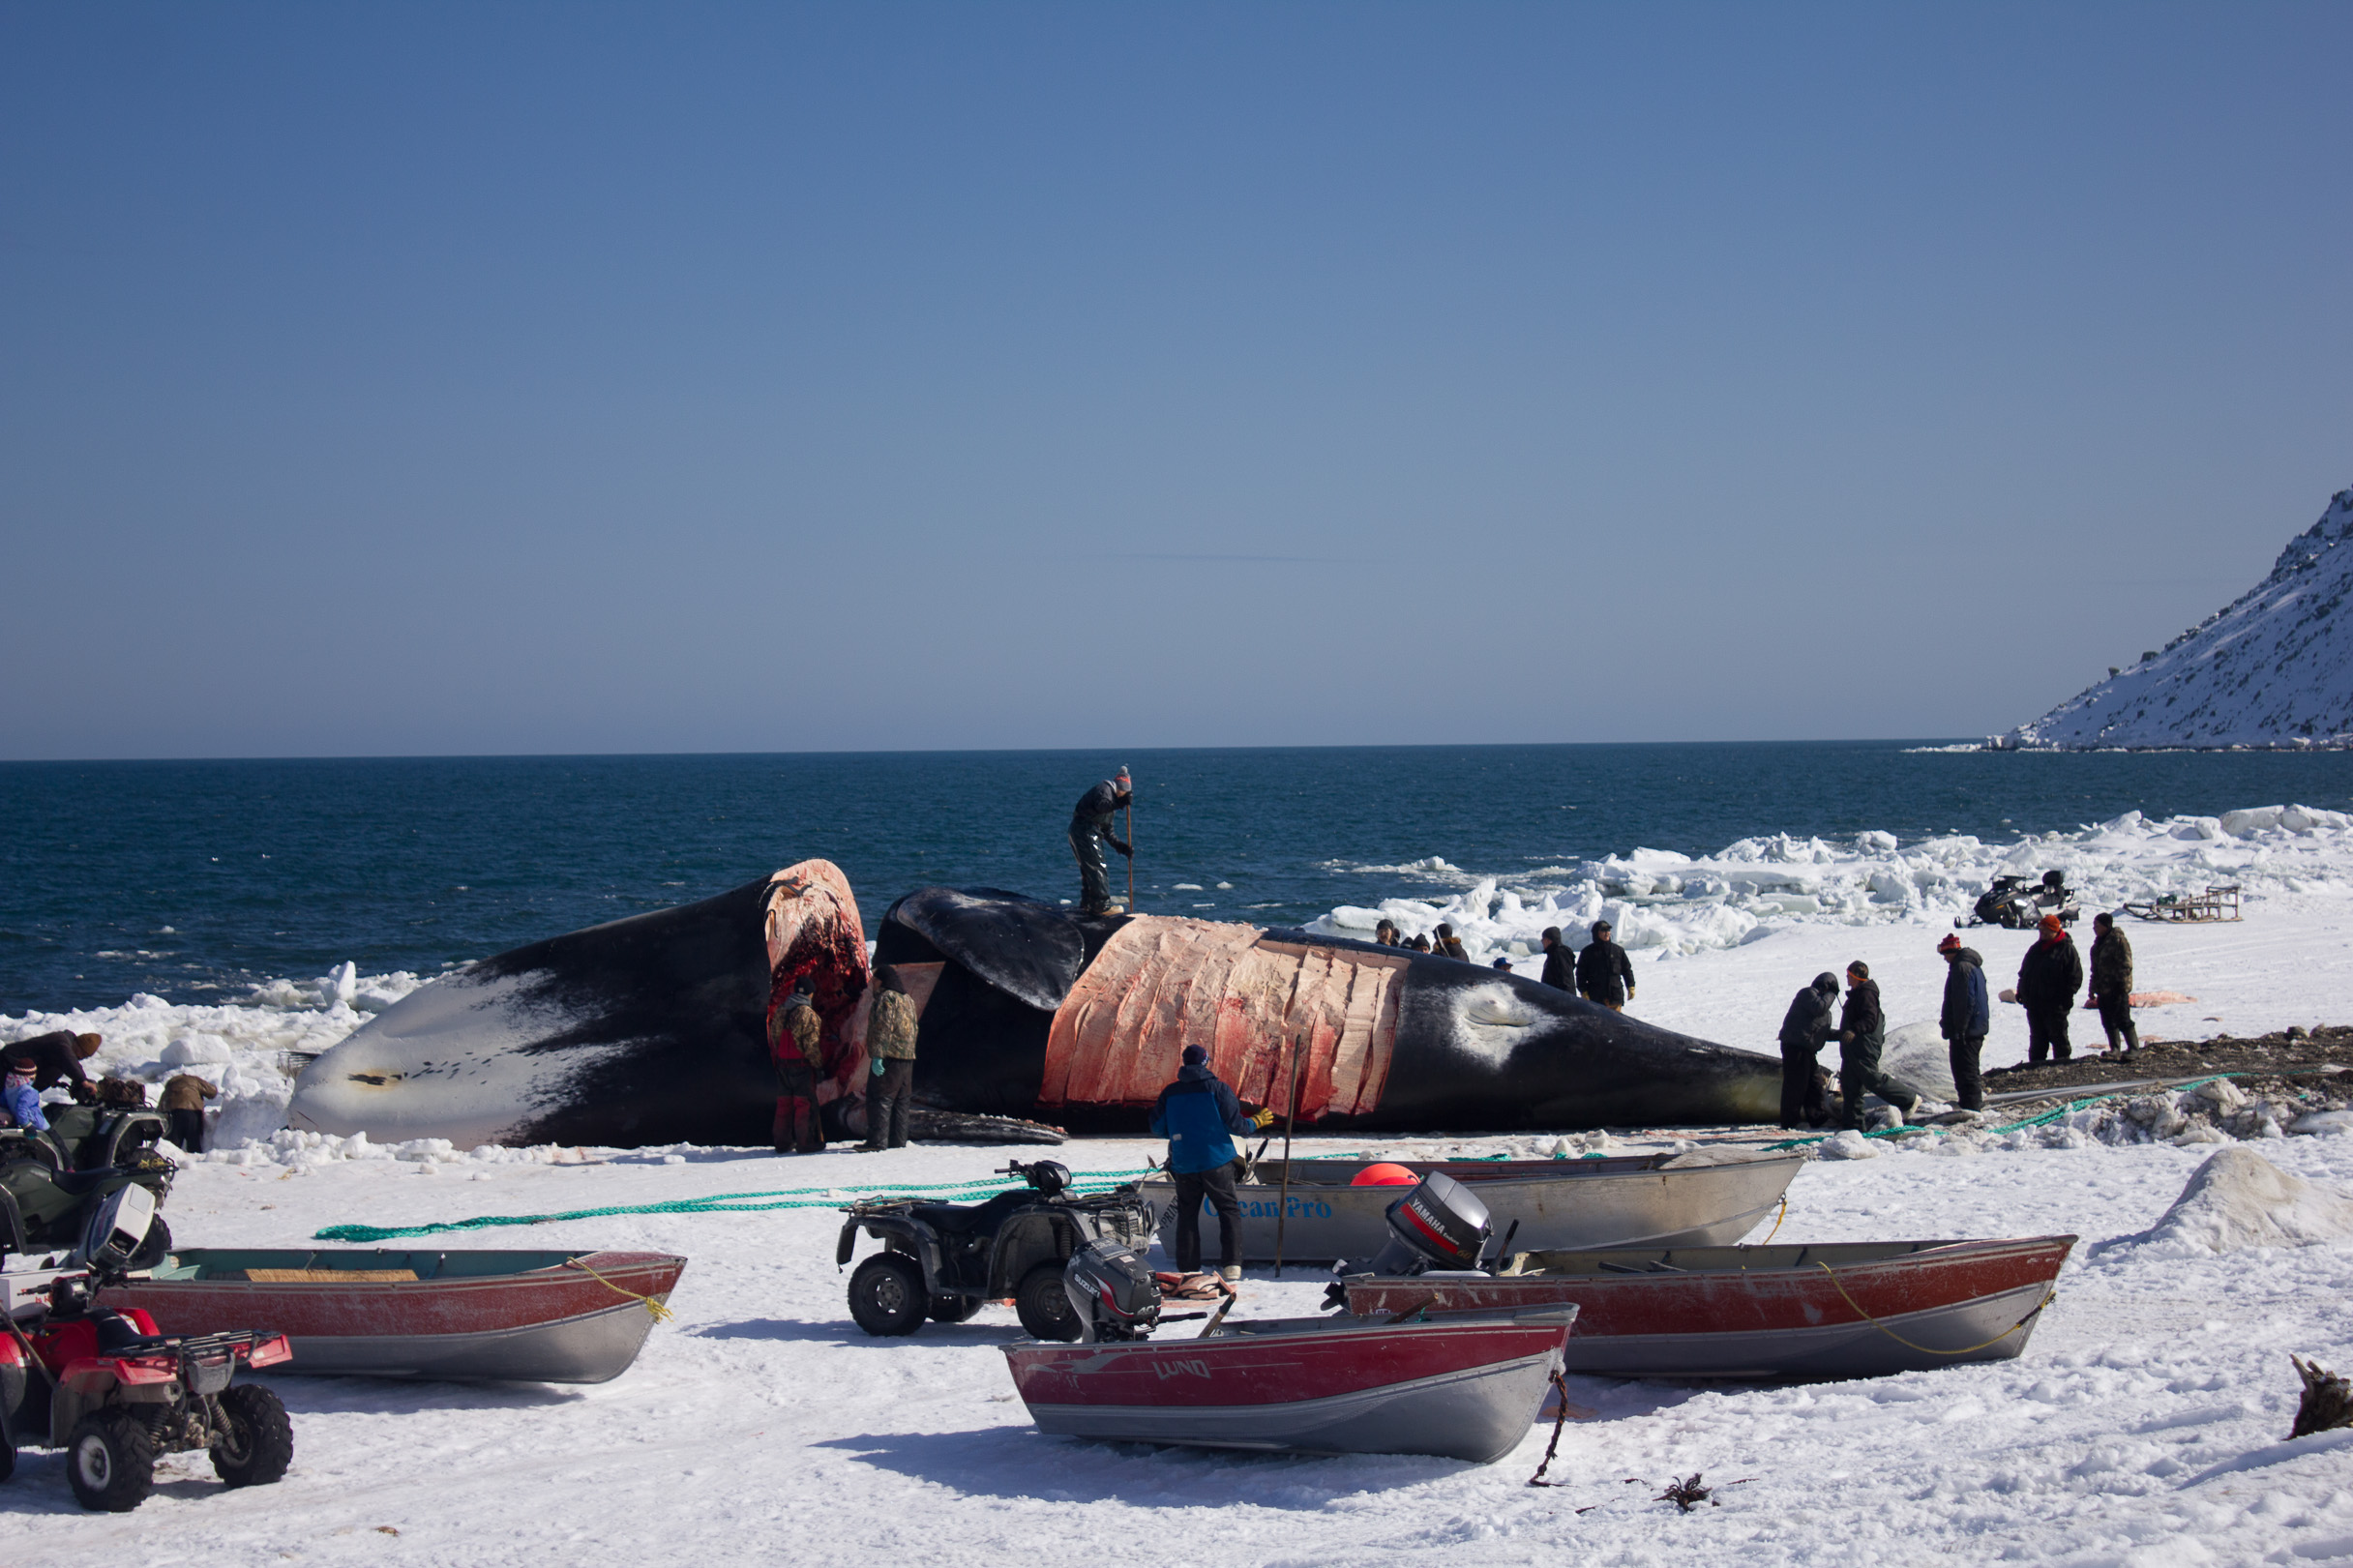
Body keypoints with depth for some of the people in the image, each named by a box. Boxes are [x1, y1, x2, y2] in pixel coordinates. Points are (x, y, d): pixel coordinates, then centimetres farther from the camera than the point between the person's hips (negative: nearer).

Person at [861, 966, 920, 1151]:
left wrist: (877, 1055, -22)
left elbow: (883, 1028, -18)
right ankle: (898, 1140, 14)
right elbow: (913, 1029, 23)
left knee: (879, 1100, -10)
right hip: (907, 1059, 9)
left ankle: (877, 1140, -16)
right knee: (900, 1100, 13)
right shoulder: (907, 1000, 20)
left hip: (889, 1057, -9)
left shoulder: (886, 998, -9)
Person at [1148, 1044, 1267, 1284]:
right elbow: (1234, 1124, -7)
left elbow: (1158, 1129, 7)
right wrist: (1256, 1122, 12)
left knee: (1187, 1215, 12)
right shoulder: (1217, 1088, -6)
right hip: (1216, 1161, -2)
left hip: (1184, 1165, 2)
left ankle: (1187, 1269, 9)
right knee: (1229, 1210, 7)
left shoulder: (1170, 1093, 3)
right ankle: (1231, 1265, -4)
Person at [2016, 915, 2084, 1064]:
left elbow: (2075, 977, -8)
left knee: (2058, 1036, 0)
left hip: (2055, 1005, -6)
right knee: (2037, 1038, 13)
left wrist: (2066, 997, -15)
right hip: (2034, 1004, 6)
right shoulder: (2035, 949, 13)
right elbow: (2023, 972, 21)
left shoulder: (2067, 949, -6)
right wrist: (2021, 991, 11)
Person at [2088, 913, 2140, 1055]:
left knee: (2123, 1021, -9)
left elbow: (2125, 965, -16)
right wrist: (2093, 989, 21)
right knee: (2109, 1023, 10)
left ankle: (2134, 1049, -4)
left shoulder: (2118, 940, -11)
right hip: (2103, 990, 9)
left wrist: (2122, 986, -21)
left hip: (2117, 990, -9)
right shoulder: (2098, 942, 16)